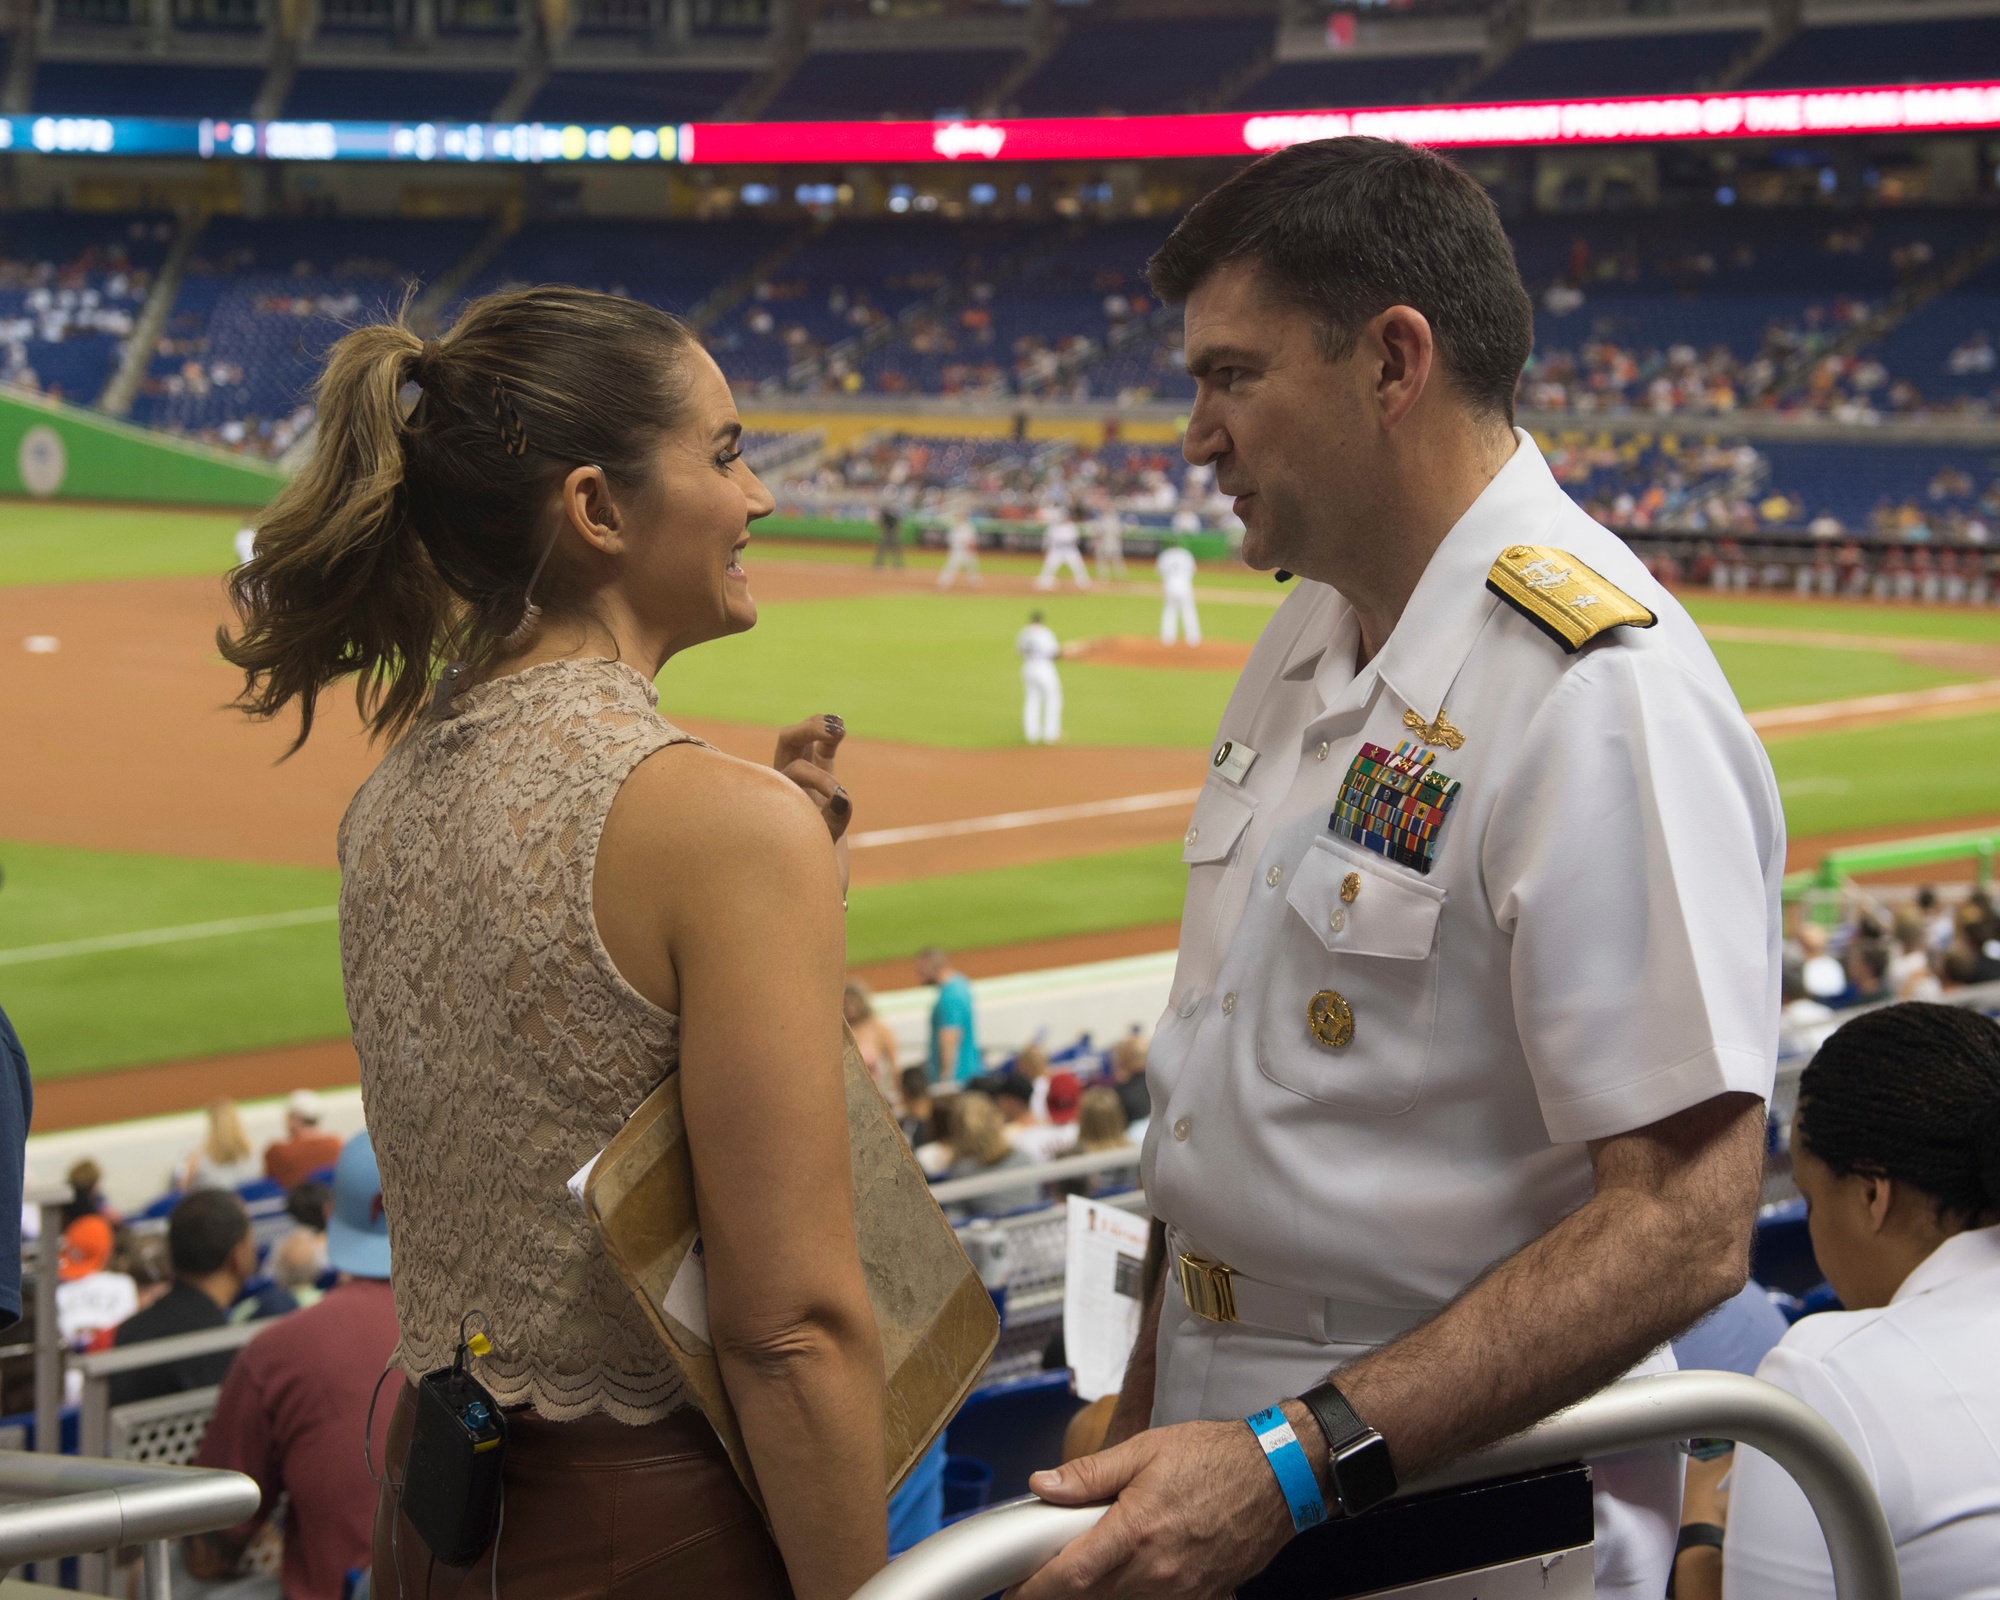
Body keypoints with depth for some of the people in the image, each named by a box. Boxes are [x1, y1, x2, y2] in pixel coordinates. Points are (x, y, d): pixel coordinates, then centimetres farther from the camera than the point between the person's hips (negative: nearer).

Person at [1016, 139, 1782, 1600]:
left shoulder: (1602, 688, -21)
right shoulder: (1313, 631, 8)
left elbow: (1683, 1222, -26)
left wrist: (1298, 1462, -29)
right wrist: (1140, 1419, 12)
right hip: (1232, 1445, 8)